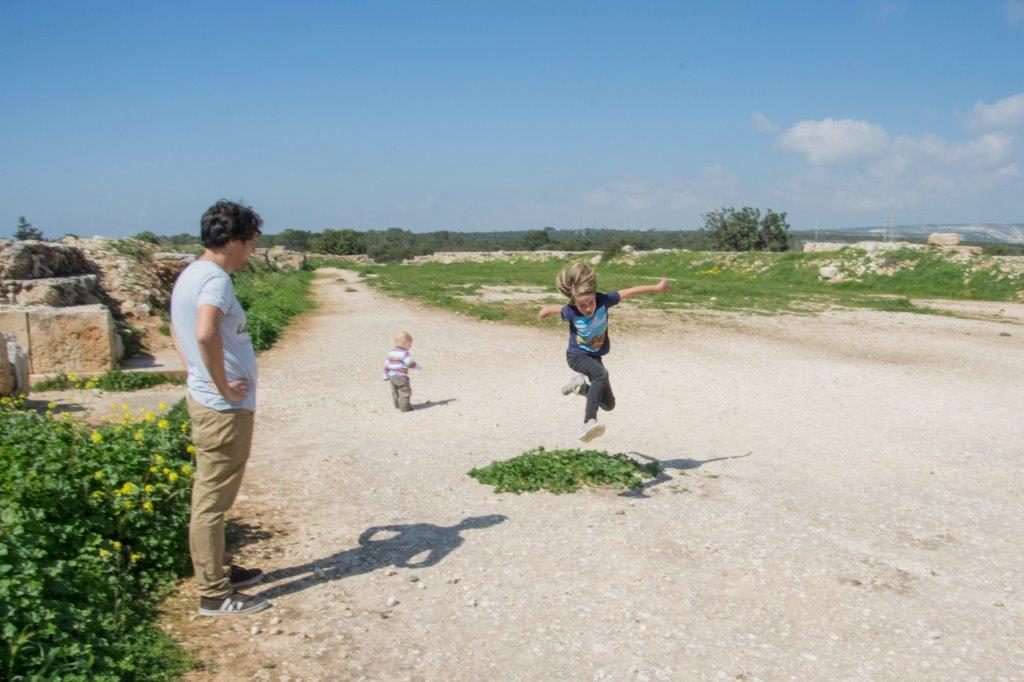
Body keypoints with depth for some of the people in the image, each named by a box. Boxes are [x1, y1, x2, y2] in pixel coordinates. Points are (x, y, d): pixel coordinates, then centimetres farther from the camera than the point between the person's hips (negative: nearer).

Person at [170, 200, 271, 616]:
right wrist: (223, 385, -24)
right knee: (212, 500, 0)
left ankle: (218, 571, 34)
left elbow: (179, 331, 26)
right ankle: (215, 594, 11)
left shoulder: (190, 275, 12)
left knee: (211, 497, 20)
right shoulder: (215, 278, -19)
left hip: (206, 400, 10)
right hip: (224, 409, -10)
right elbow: (206, 334, -36)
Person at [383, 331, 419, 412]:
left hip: (392, 376, 9)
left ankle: (398, 405, 31)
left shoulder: (391, 352, 10)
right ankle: (404, 407, -1)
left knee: (395, 391, 19)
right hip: (401, 377, -9)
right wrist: (417, 367, 1)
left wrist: (386, 376, 21)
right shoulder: (404, 353, -15)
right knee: (405, 392, -2)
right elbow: (410, 363, -18)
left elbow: (387, 365, 14)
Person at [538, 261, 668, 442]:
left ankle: (580, 386, 34)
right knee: (601, 374, -38)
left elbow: (630, 292, -17)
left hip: (595, 356, 5)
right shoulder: (570, 312, -26)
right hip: (576, 355, -5)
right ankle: (589, 422, -42)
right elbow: (553, 308, -4)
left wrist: (656, 288, -14)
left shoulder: (603, 300, -23)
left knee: (609, 404, 10)